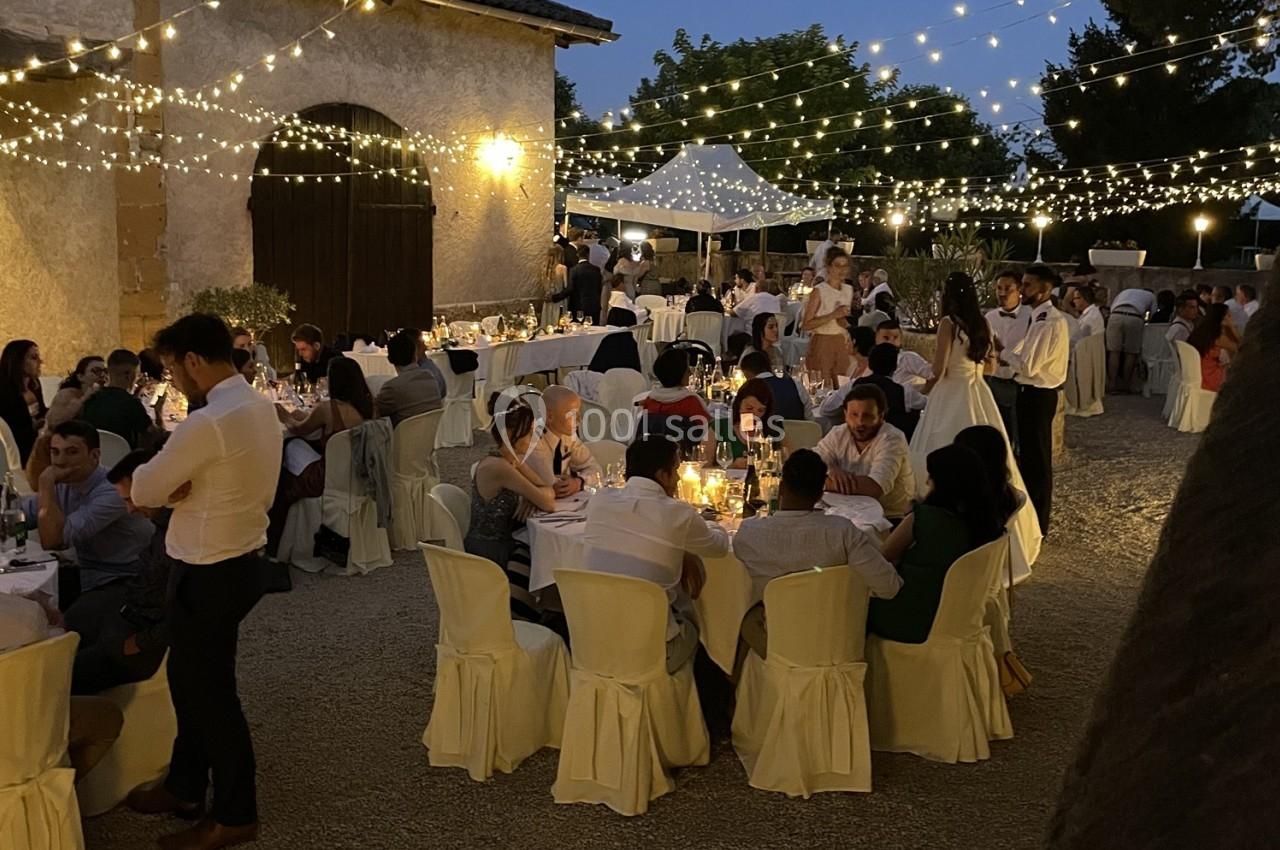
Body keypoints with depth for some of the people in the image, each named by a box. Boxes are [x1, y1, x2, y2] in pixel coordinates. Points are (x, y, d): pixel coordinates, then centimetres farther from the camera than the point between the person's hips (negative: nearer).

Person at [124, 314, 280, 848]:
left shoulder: (207, 423, -26)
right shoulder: (259, 406, 4)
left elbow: (143, 490, -14)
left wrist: (154, 489, 7)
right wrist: (169, 488, -9)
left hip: (209, 575, -9)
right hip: (240, 560, 9)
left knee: (210, 692, 7)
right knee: (190, 680, 22)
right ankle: (185, 787, 39)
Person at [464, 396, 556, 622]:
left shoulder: (512, 460, 5)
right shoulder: (498, 467, -24)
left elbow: (547, 491, 5)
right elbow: (547, 503, -25)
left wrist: (531, 497, -14)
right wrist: (533, 495, -5)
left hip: (504, 543, 8)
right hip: (490, 555, -8)